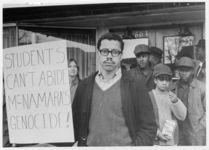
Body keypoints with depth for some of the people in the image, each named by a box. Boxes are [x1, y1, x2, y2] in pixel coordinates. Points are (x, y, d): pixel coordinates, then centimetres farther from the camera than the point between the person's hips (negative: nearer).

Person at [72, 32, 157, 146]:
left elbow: (148, 127, -5)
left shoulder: (135, 86, -4)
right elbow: (75, 122, 10)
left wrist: (137, 146, -16)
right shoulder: (84, 86, 4)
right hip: (91, 145, 2)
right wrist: (80, 143, -4)